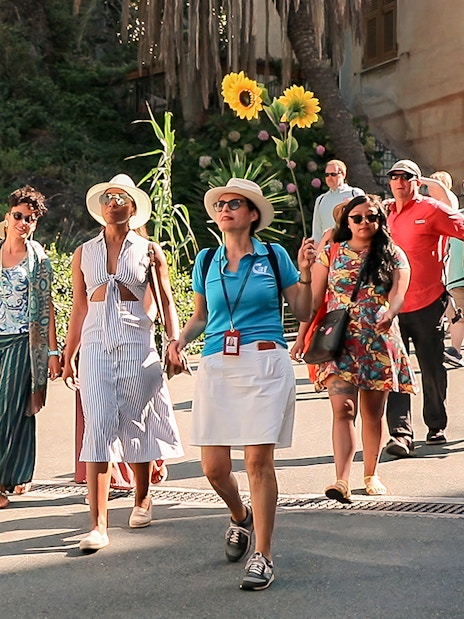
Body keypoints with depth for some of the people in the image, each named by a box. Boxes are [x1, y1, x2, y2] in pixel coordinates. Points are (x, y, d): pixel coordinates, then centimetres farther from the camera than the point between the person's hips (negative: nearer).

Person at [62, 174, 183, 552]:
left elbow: (166, 300, 9)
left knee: (134, 423, 5)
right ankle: (99, 525, -11)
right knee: (98, 426, -9)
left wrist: (175, 343, -3)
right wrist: (68, 357, 13)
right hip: (96, 343, 1)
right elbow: (79, 308, 15)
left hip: (137, 342, -1)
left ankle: (143, 498, 31)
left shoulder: (149, 250, 9)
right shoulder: (84, 253, 14)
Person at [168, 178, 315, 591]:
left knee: (259, 459, -9)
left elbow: (303, 313, 9)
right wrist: (181, 339, 4)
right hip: (217, 367, 3)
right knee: (214, 467, 2)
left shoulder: (274, 256, 5)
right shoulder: (206, 262, 13)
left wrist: (306, 273, -5)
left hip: (266, 364, -3)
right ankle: (241, 518, 35)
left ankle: (263, 557, 2)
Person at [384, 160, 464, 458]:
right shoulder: (384, 213, 13)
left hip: (427, 304, -4)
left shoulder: (431, 210, -3)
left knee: (433, 370, 8)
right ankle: (401, 434, -8)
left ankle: (437, 427, 25)